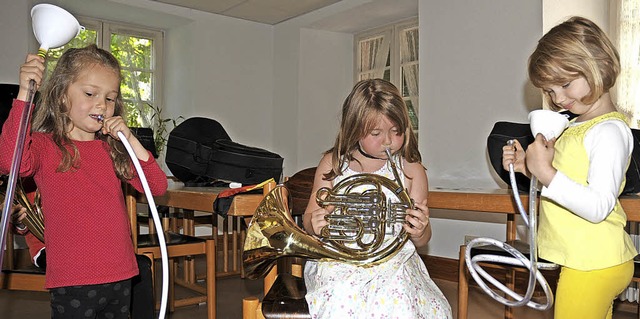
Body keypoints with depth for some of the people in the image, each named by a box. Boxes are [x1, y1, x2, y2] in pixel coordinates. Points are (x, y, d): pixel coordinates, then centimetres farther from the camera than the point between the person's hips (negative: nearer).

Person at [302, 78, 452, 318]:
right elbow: (310, 218, 11)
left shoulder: (411, 170, 5)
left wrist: (419, 231, -18)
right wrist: (314, 224, -14)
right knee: (342, 294, -32)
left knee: (397, 297, -30)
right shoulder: (332, 164, 6)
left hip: (394, 257, 1)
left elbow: (421, 242, 6)